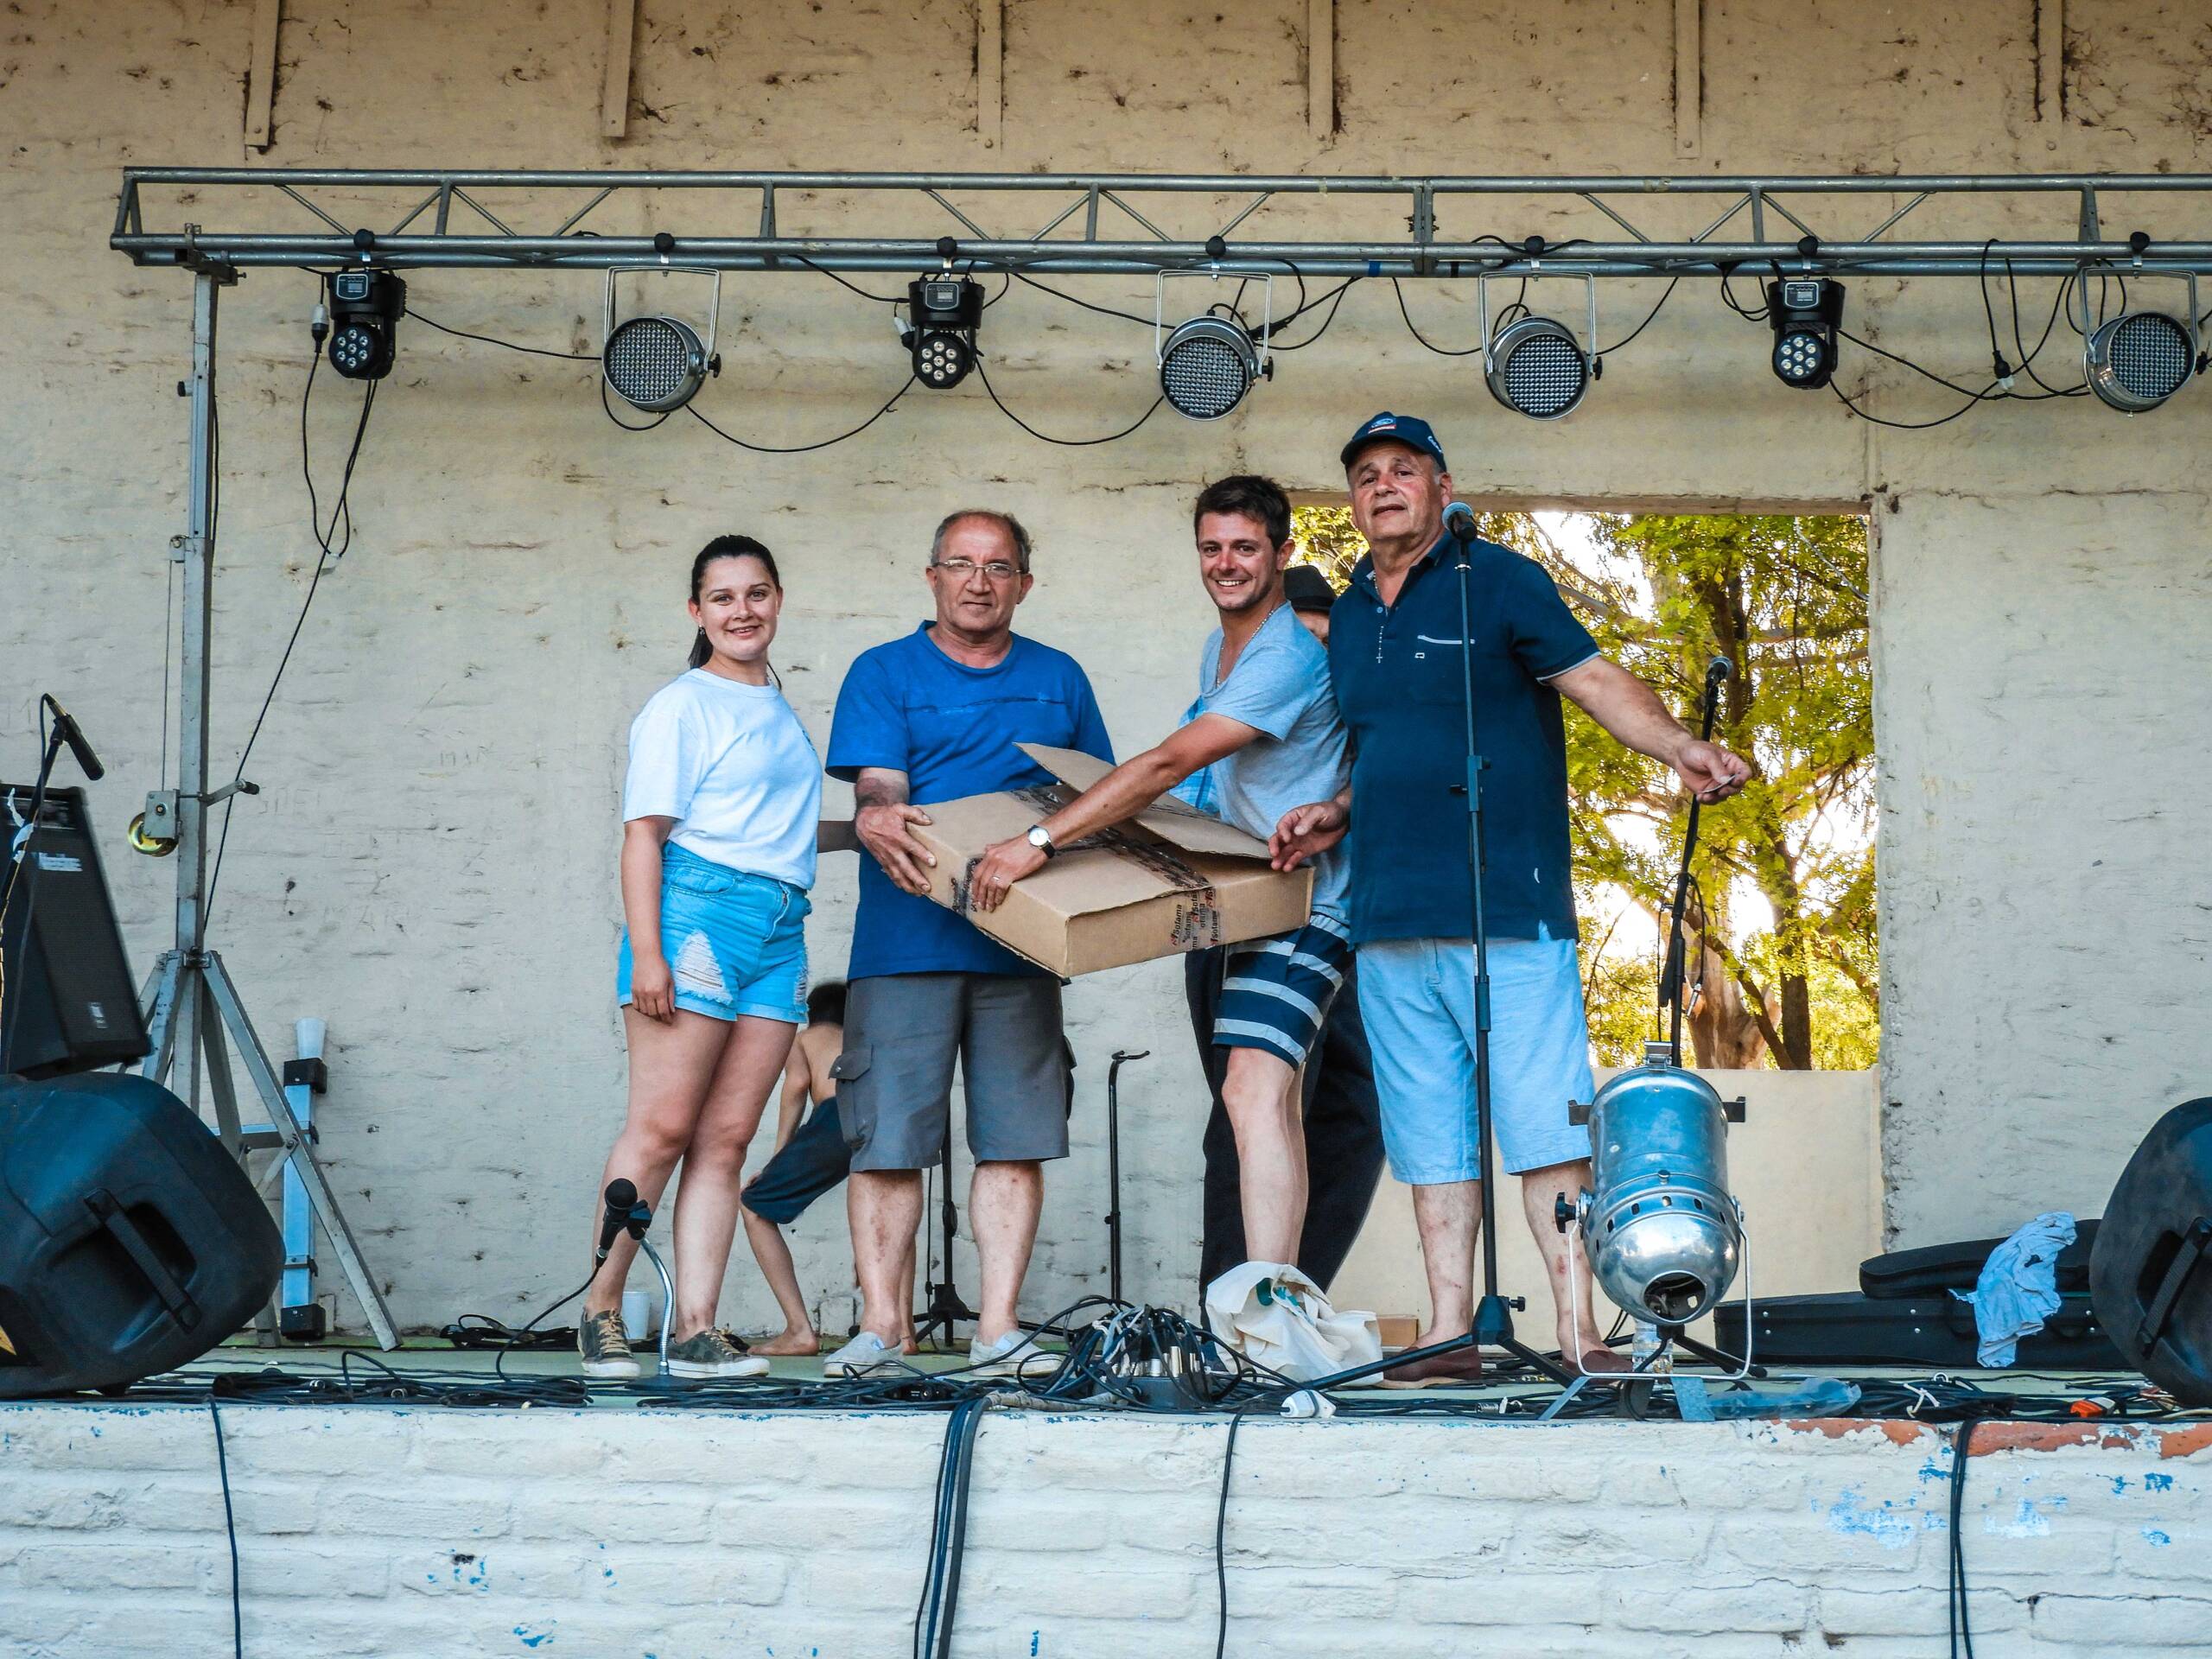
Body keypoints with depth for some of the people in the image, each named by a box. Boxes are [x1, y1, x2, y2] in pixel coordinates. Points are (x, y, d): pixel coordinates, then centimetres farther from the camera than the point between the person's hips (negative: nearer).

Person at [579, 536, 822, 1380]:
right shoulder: (681, 707, 0)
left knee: (726, 1138, 1)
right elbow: (644, 835, -7)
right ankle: (599, 1311, 1)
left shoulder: (780, 714, 23)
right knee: (663, 1127, -9)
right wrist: (646, 952, -16)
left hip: (780, 929, 7)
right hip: (699, 907, -7)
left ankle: (695, 1327, -1)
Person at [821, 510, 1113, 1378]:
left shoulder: (1059, 680, 18)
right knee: (888, 1137, -4)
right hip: (907, 940, -2)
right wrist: (875, 821, -29)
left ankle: (997, 1327, 4)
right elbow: (876, 786, -5)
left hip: (1022, 942, 3)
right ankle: (880, 1324, 3)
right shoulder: (883, 673, 8)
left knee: (1015, 1139, 0)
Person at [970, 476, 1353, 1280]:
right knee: (1264, 1097, 13)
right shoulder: (1217, 650, 13)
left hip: (1306, 903, -11)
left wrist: (1041, 838, -31)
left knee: (1255, 1086, -23)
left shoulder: (1288, 660, -19)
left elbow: (1166, 765, -28)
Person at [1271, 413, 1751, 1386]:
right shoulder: (1349, 618, 19)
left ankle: (1577, 1329, -6)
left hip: (1507, 909, -6)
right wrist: (1336, 815, 13)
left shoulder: (1497, 582, 1)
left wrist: (1680, 749, -25)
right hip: (1389, 920, 6)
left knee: (1544, 1123, -7)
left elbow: (1598, 681, -9)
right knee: (1429, 1135, 6)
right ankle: (1450, 1332, 10)